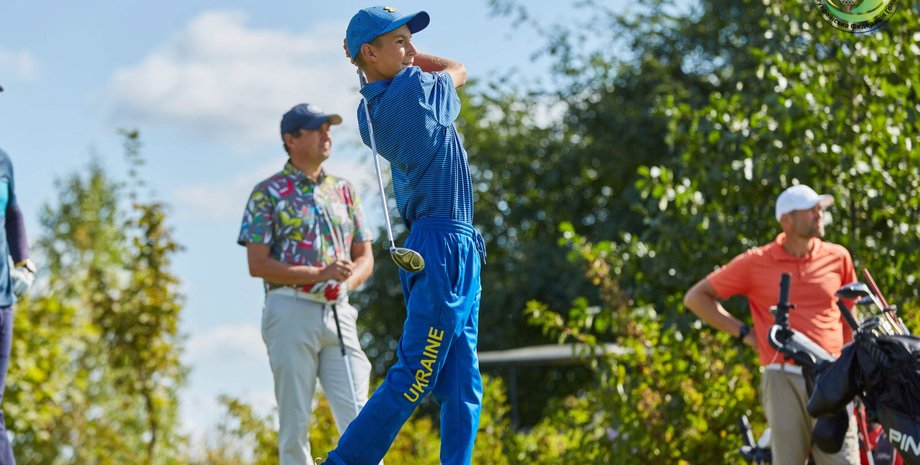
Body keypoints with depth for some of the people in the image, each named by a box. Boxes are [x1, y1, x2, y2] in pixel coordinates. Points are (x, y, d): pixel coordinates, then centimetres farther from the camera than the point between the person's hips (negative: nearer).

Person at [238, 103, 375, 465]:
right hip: (292, 311, -4)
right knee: (295, 422, -2)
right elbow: (257, 264, -6)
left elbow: (365, 257, 17)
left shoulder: (343, 190, 16)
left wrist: (346, 282, -6)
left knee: (359, 419, -5)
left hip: (338, 313, 4)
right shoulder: (268, 192, 1)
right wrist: (320, 275, -15)